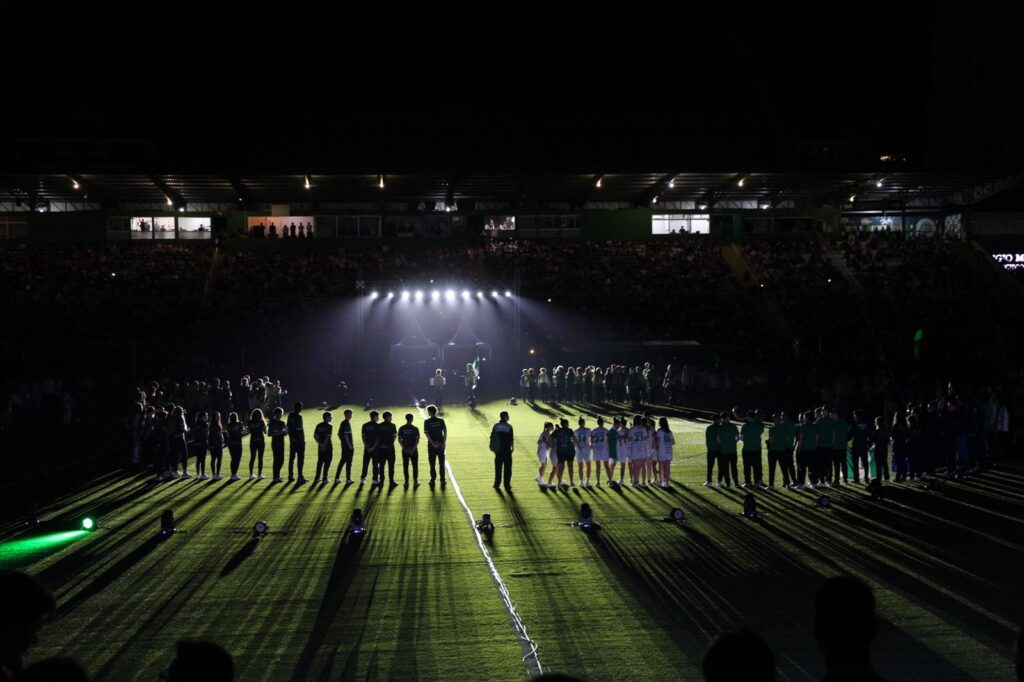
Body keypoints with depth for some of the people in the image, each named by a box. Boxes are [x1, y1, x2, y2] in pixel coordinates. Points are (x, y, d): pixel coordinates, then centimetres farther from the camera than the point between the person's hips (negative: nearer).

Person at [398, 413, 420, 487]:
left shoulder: (401, 428, -1)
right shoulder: (415, 429, -8)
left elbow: (399, 439, -1)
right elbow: (417, 440, -12)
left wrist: (404, 448, 0)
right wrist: (413, 449, -9)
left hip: (405, 450, 2)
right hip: (414, 450, -2)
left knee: (405, 466, 9)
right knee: (415, 466, 8)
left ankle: (406, 482, 9)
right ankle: (415, 482, 8)